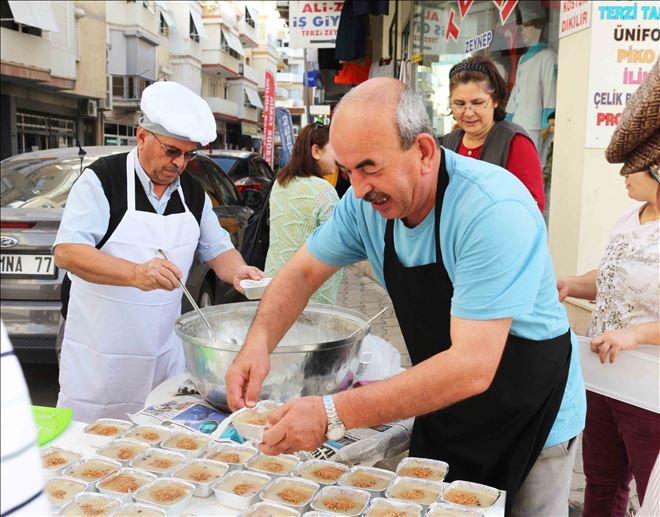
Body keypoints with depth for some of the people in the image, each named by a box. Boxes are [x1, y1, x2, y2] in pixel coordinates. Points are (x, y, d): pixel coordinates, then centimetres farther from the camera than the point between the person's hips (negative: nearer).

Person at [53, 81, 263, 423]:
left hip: (164, 353, 5)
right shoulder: (102, 180, -10)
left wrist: (237, 271, -7)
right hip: (100, 355, -4)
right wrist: (135, 273, -35)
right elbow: (66, 251, -20)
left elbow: (218, 249, 16)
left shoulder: (193, 192, 7)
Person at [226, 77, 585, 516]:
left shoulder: (494, 211, -32)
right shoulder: (368, 201, -12)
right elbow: (303, 271, -1)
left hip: (527, 419, -5)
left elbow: (472, 368, -37)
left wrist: (333, 415, -39)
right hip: (442, 408, 5)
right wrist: (259, 342, -20)